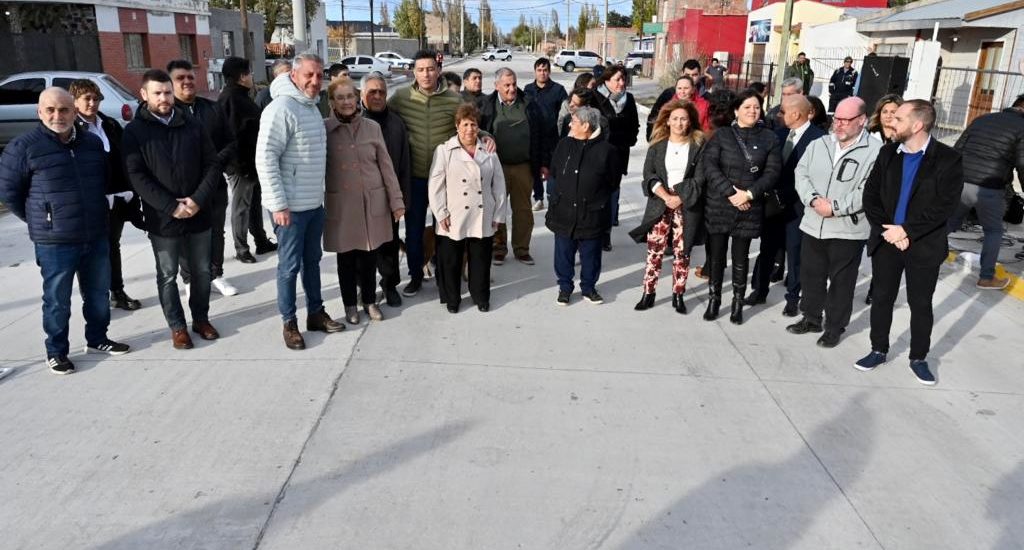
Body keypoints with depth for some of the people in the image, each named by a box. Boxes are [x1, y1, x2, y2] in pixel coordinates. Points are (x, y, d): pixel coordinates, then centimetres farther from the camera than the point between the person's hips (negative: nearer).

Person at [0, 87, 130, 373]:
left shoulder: (93, 142, 6)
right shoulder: (23, 146, -9)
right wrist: (38, 220, 3)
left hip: (96, 236, 5)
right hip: (54, 241, -4)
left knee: (98, 292, 15)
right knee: (57, 299, 5)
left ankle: (97, 339, 32)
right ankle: (56, 351, 20)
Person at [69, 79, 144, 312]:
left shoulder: (111, 125, 9)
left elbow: (125, 158, 10)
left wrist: (130, 192, 5)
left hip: (116, 198, 5)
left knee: (112, 245, 17)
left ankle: (118, 293, 29)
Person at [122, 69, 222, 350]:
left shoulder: (193, 124, 4)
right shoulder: (134, 131, -3)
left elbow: (212, 164, 2)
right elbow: (137, 176, -10)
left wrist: (198, 199, -12)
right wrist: (171, 206, -18)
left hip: (198, 214, 2)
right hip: (162, 218, -2)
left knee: (201, 271, 13)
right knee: (168, 275, 8)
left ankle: (201, 318, 30)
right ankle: (177, 326, 22)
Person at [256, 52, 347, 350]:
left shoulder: (312, 107, 11)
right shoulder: (281, 108, -17)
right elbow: (265, 159, -21)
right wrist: (278, 204, -22)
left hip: (315, 202, 8)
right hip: (291, 206, -8)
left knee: (312, 261, 17)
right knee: (290, 266, 2)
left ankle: (316, 313, 30)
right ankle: (289, 323, 15)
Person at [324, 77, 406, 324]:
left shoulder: (372, 127, 2)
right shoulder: (325, 129, -4)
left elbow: (386, 166, 4)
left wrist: (396, 200, 3)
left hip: (372, 202, 2)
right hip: (341, 203, -1)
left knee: (369, 256, 10)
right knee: (346, 257, 9)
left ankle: (370, 300, 29)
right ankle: (350, 304, 26)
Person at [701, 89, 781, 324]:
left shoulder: (769, 138, 5)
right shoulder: (722, 135, 3)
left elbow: (772, 171, -1)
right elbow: (709, 165, -7)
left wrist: (749, 193, -14)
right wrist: (730, 192, -15)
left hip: (749, 207, 0)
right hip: (718, 205, 0)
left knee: (741, 257, 6)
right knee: (716, 254, 5)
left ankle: (738, 303, 17)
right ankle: (714, 299, 19)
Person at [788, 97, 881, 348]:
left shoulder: (875, 151, -9)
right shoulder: (818, 144, 8)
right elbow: (801, 174, 3)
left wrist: (835, 207, -19)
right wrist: (814, 200, -13)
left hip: (848, 230, -5)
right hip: (813, 225, 5)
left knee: (841, 281, 7)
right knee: (811, 275, 16)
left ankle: (835, 327, 22)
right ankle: (811, 318, 34)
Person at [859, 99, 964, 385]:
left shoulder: (948, 159, -9)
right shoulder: (888, 153, 1)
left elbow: (944, 206, -15)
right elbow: (870, 195, 0)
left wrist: (907, 230, -19)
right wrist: (887, 229, -12)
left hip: (924, 245, -3)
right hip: (886, 240, 3)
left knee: (921, 304, 10)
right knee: (881, 298, 11)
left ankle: (918, 358, 25)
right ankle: (878, 350, 27)